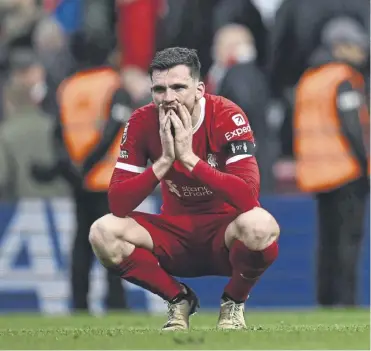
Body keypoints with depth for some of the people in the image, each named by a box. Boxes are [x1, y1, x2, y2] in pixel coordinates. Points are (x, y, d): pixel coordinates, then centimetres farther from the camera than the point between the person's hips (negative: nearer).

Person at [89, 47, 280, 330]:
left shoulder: (227, 116, -19)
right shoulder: (142, 123, -11)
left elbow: (249, 196, -31)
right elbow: (117, 204, -18)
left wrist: (189, 157, -34)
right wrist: (164, 161, -30)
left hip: (223, 234, -3)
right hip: (175, 237, 3)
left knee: (261, 226, -37)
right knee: (103, 232, -23)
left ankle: (234, 303, -3)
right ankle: (180, 301, 1)